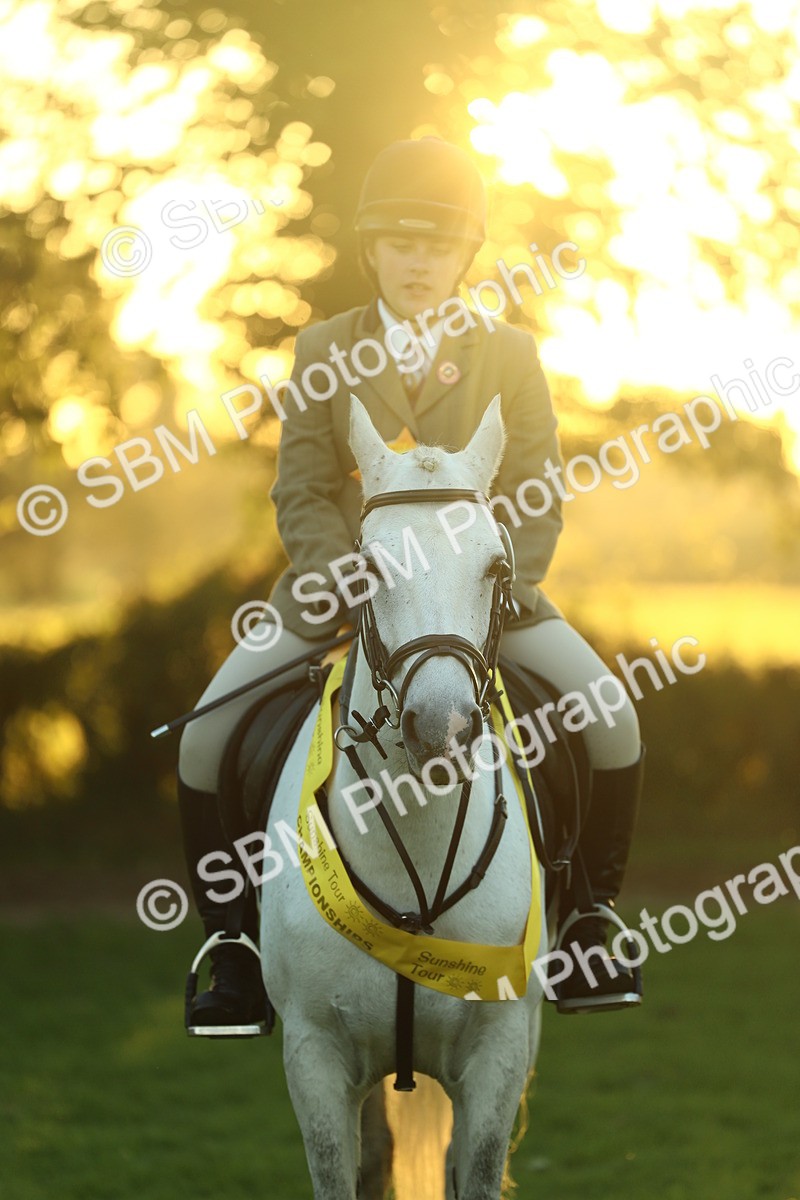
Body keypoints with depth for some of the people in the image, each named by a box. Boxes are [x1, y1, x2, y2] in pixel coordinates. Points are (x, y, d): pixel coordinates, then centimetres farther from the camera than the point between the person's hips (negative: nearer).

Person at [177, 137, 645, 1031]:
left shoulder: (511, 357, 1)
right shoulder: (322, 352, 0)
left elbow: (535, 498, -2)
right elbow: (302, 493, -4)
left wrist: (498, 585, -20)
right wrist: (347, 587, -21)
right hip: (340, 582, 0)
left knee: (610, 720, -17)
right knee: (205, 740, -15)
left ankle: (582, 928, 1)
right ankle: (237, 956, 1)